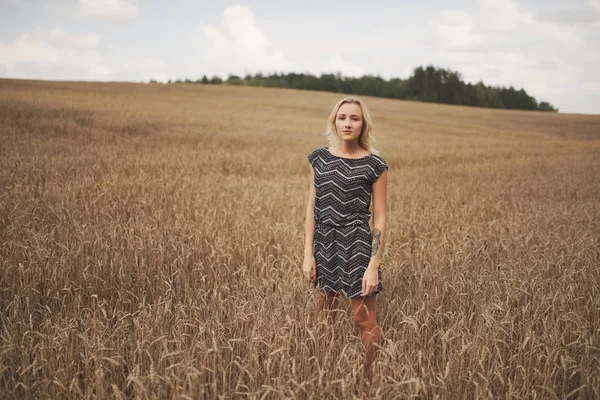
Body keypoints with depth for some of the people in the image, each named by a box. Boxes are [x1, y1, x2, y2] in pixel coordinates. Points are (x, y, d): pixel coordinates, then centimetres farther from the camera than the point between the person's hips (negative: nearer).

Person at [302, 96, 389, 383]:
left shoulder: (374, 165, -8)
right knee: (323, 315, 18)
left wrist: (373, 266, -12)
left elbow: (380, 218, -7)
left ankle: (368, 378, 25)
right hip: (325, 244, 4)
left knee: (364, 320, 5)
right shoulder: (319, 158, 1)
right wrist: (308, 253, -2)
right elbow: (311, 208, 3)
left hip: (357, 245, -4)